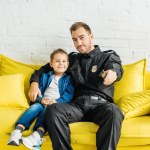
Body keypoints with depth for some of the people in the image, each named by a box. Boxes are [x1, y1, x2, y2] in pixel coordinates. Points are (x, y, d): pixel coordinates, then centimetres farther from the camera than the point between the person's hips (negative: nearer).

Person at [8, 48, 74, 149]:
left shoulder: (68, 79, 12)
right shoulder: (45, 76, 20)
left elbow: (69, 95, -2)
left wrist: (57, 101, -19)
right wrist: (41, 99, -10)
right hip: (43, 102, 3)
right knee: (35, 106, -31)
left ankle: (37, 135, -58)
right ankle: (18, 131, -47)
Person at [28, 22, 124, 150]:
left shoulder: (109, 56, 14)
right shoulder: (72, 58, 24)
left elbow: (116, 67, -10)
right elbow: (46, 68, 31)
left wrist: (113, 72, -37)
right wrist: (34, 82, 10)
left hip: (100, 104, -2)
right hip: (77, 104, 3)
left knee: (113, 111, -38)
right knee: (52, 109, -29)